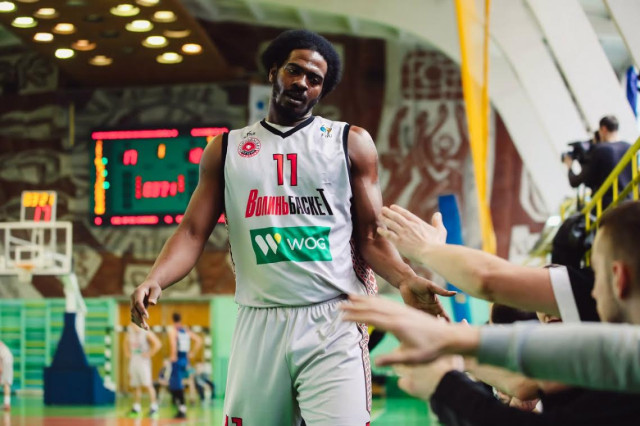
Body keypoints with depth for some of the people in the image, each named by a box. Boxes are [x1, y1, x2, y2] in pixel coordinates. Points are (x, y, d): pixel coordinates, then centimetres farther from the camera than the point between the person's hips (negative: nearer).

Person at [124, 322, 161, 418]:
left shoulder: (146, 333, -9)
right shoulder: (130, 333, 10)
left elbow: (157, 344, -15)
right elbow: (126, 343, 29)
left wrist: (149, 354, -14)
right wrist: (127, 353, 14)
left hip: (143, 361, -6)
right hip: (133, 361, 6)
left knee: (147, 385, -11)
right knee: (135, 386, 8)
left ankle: (154, 406, -7)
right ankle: (136, 407, 15)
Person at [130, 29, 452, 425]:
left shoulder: (351, 142, 8)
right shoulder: (226, 148, 13)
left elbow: (371, 235, 6)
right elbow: (193, 231, 7)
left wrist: (405, 279, -14)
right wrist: (155, 280, -11)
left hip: (332, 322, -2)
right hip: (259, 323, 2)